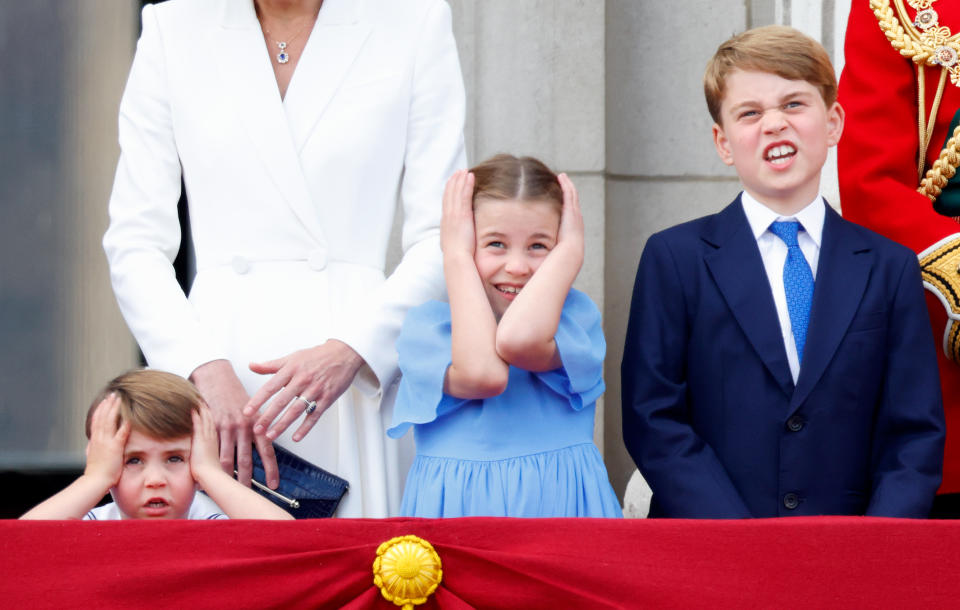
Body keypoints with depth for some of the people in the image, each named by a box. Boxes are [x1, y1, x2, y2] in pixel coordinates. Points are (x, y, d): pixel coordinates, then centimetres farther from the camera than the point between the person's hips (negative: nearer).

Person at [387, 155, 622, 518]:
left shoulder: (576, 313, 3)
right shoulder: (425, 324, 2)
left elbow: (519, 341, -18)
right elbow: (482, 373, -18)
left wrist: (571, 249, -5)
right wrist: (457, 257, -6)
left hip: (557, 504, 4)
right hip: (457, 508, -4)